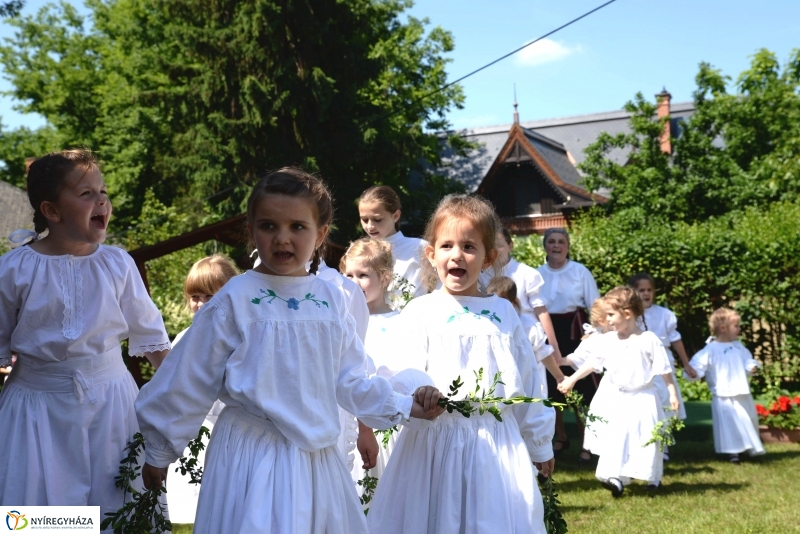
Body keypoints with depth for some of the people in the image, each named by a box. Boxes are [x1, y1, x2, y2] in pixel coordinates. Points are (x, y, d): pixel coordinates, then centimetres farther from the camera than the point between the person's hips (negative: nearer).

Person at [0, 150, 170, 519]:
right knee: (37, 502, 5)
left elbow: (149, 334, 5)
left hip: (109, 398, 1)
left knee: (113, 503, 10)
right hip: (39, 402, -1)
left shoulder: (117, 263, -4)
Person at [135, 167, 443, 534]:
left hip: (316, 457, 5)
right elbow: (188, 382, -3)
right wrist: (160, 452, 3)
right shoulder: (235, 300, -10)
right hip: (253, 457, -4)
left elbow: (349, 380, 12)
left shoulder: (330, 300, 3)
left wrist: (404, 407, 7)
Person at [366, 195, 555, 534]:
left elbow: (527, 382, 14)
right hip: (434, 441, -2)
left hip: (497, 446, 3)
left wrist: (540, 444, 18)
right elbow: (408, 376, -6)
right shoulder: (419, 312, 0)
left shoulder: (503, 313, 9)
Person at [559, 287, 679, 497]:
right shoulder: (609, 341, 1)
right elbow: (592, 362, 7)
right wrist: (572, 379, 5)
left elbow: (664, 369, -8)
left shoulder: (649, 340, -12)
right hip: (618, 399, 4)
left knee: (646, 438, 5)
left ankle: (653, 477, 20)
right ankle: (616, 477, 0)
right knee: (615, 437, -1)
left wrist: (672, 393, -8)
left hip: (643, 399, -4)